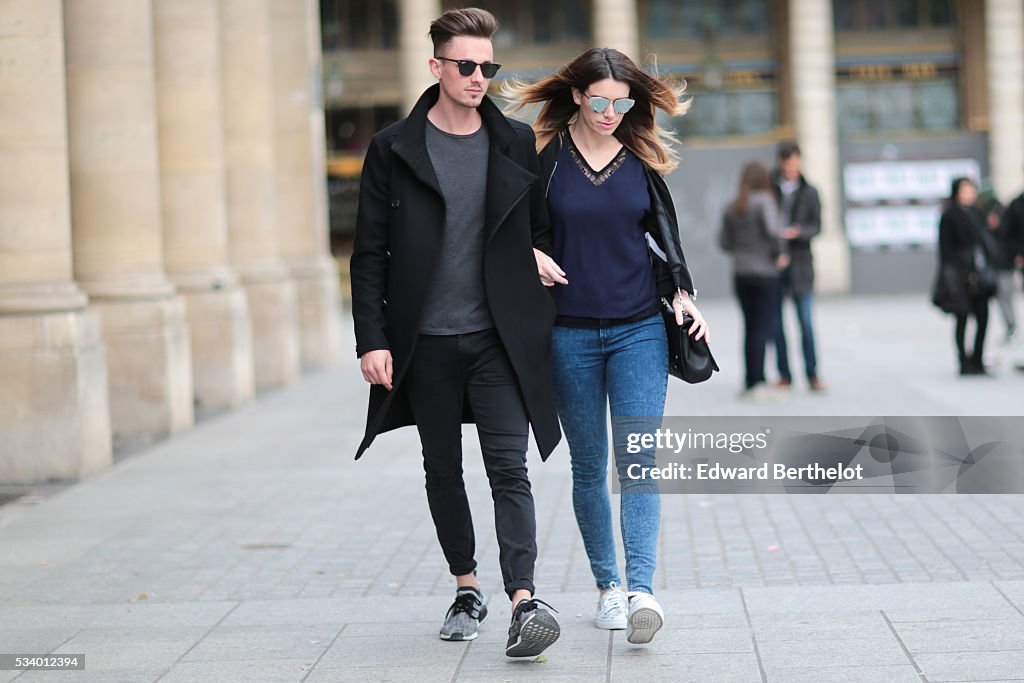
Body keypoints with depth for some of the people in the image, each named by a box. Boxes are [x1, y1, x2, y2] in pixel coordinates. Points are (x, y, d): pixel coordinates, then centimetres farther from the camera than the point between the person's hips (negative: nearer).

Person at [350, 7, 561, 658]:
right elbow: (370, 254, 1)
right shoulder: (393, 148, 1)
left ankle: (524, 600, -17)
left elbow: (542, 232, 10)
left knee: (510, 468, -11)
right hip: (426, 341, 1)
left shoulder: (517, 144, 5)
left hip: (499, 336, -1)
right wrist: (372, 340, -6)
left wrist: (541, 325, 4)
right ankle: (467, 588, 26)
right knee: (443, 470, 11)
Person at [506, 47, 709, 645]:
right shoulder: (546, 157, -1)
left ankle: (642, 589, -19)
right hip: (570, 335, 0)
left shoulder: (642, 158, 5)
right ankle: (608, 586, 19)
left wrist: (682, 292, -1)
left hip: (639, 331, 0)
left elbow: (666, 233, 12)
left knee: (638, 460, -11)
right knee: (589, 466, 7)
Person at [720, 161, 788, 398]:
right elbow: (772, 230, -24)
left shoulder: (732, 207, 7)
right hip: (765, 272, -6)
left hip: (740, 274, 6)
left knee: (751, 327, 12)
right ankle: (757, 381, -14)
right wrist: (780, 252, -9)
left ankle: (751, 382, 12)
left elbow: (724, 241, 7)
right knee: (765, 327, -5)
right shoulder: (764, 201, -10)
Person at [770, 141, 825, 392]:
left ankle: (812, 375, 2)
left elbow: (816, 227, 2)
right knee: (775, 322, 1)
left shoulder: (809, 192, 7)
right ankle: (784, 374, 9)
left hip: (799, 261, 0)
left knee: (806, 321, -3)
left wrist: (797, 231, -17)